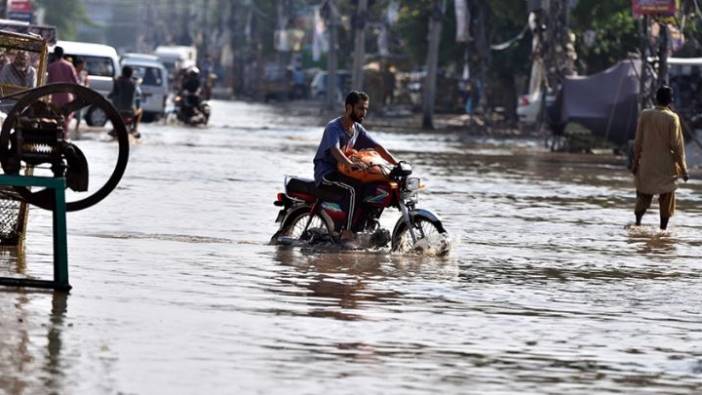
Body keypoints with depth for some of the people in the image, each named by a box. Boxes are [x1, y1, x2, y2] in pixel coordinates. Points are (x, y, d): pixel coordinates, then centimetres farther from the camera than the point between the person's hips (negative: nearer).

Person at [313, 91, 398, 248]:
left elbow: (377, 147, 8)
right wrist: (351, 164, -54)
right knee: (353, 189, -34)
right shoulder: (333, 127, -16)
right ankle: (346, 235, -39)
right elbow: (335, 150, -35)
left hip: (343, 171, 8)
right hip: (326, 173, -8)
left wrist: (397, 164, -5)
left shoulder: (357, 129, 11)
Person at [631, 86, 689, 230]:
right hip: (666, 166, -2)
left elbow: (638, 141, 0)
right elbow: (676, 145, -10)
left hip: (646, 165, 2)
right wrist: (683, 168, -3)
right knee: (666, 197, 7)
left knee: (644, 194, 13)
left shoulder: (645, 115, -4)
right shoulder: (672, 118, -12)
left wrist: (635, 162, 10)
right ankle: (663, 228, 4)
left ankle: (637, 222, -2)